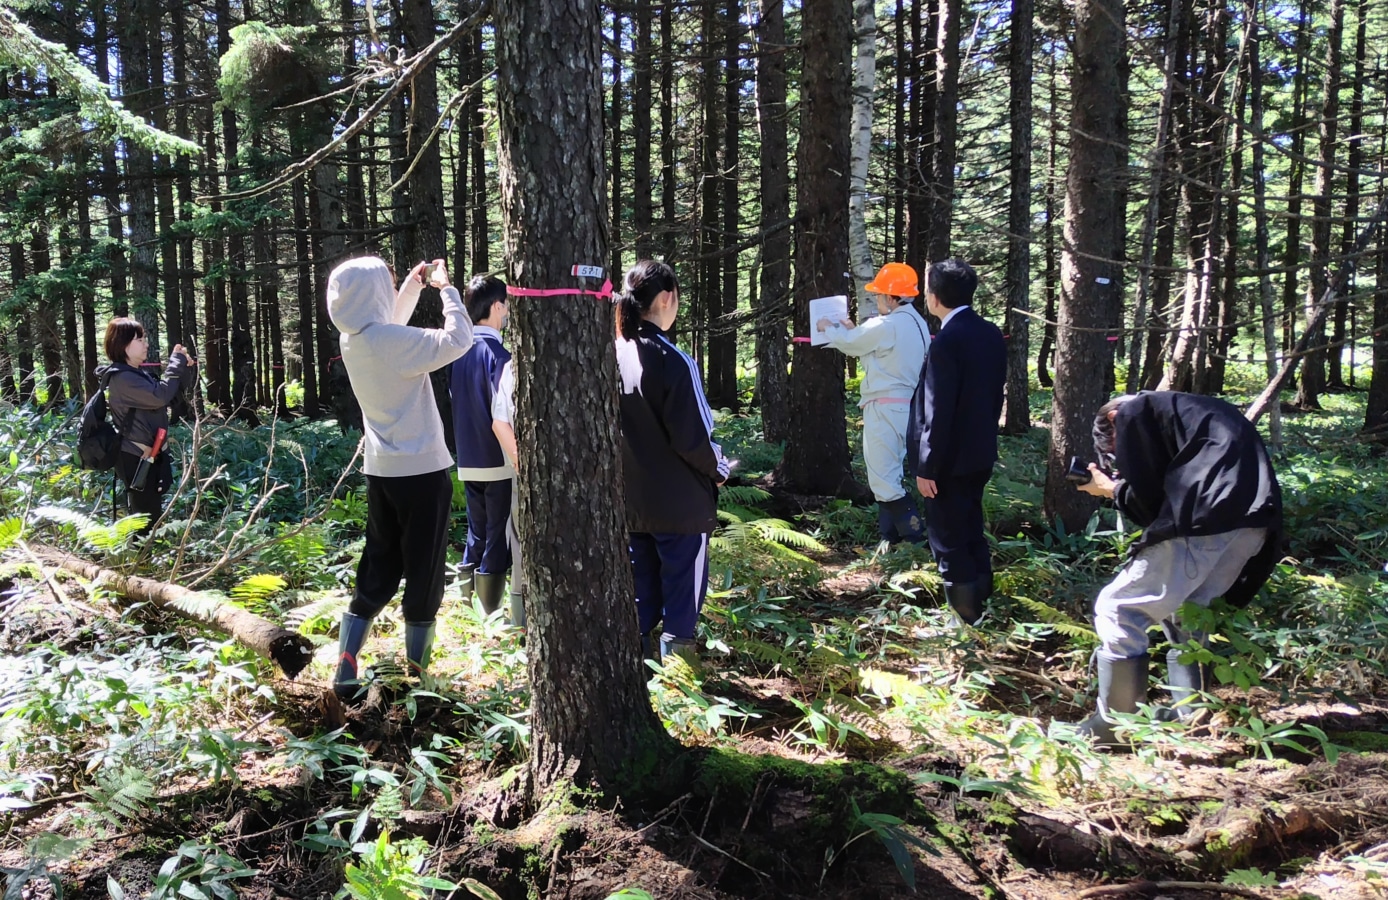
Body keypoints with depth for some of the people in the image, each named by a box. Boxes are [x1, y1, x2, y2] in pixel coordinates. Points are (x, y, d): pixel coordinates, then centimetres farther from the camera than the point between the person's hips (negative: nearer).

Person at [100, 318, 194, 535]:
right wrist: (176, 362, -18)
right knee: (146, 517, -9)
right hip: (136, 458, -10)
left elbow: (172, 396, 19)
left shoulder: (138, 373, 14)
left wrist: (185, 369, 2)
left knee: (149, 515, 16)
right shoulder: (122, 378, -17)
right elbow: (160, 396, -28)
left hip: (149, 455, 10)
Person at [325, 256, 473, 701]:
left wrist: (413, 285, 20)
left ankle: (345, 671, 12)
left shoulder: (354, 339, 5)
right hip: (421, 471, -8)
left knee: (377, 571, 14)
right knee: (424, 573, 4)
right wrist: (446, 288, -7)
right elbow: (458, 340, -20)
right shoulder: (392, 341, -20)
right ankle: (417, 674, 12)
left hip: (381, 471, 8)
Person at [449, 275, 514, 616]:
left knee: (476, 536, 16)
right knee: (498, 539, 1)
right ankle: (491, 613, 6)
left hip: (468, 461, 7)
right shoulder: (497, 350, -15)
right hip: (498, 461, -7)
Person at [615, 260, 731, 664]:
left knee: (641, 579, 18)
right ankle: (677, 647, 13)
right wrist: (719, 469, -1)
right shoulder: (672, 360, -21)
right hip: (680, 501, -6)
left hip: (631, 498, 6)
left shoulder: (613, 355, -2)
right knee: (683, 579, 8)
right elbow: (693, 437, -20)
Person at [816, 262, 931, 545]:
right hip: (906, 406, 10)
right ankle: (890, 537, 22)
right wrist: (852, 330, 27)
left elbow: (848, 343, -4)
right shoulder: (916, 323, 12)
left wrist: (829, 328, 16)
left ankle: (915, 539, -6)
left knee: (883, 479, -6)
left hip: (886, 408, -10)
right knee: (888, 476, 16)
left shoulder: (887, 325, -18)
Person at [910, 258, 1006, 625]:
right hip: (981, 453, 8)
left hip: (950, 458, -8)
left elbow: (939, 412, -22)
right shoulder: (991, 334, 2)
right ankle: (981, 602, 32)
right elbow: (995, 394, 10)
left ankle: (964, 614, 11)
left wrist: (926, 467, -16)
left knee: (948, 540, 4)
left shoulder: (946, 341, -22)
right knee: (972, 530, 21)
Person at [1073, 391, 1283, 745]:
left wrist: (1110, 487, 20)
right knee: (1184, 614, 26)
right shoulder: (1190, 410, 33)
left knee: (1118, 611, 2)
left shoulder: (1133, 412, 10)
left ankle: (1114, 726, 7)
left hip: (1203, 522, -8)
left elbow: (1147, 498, 2)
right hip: (1255, 520, 9)